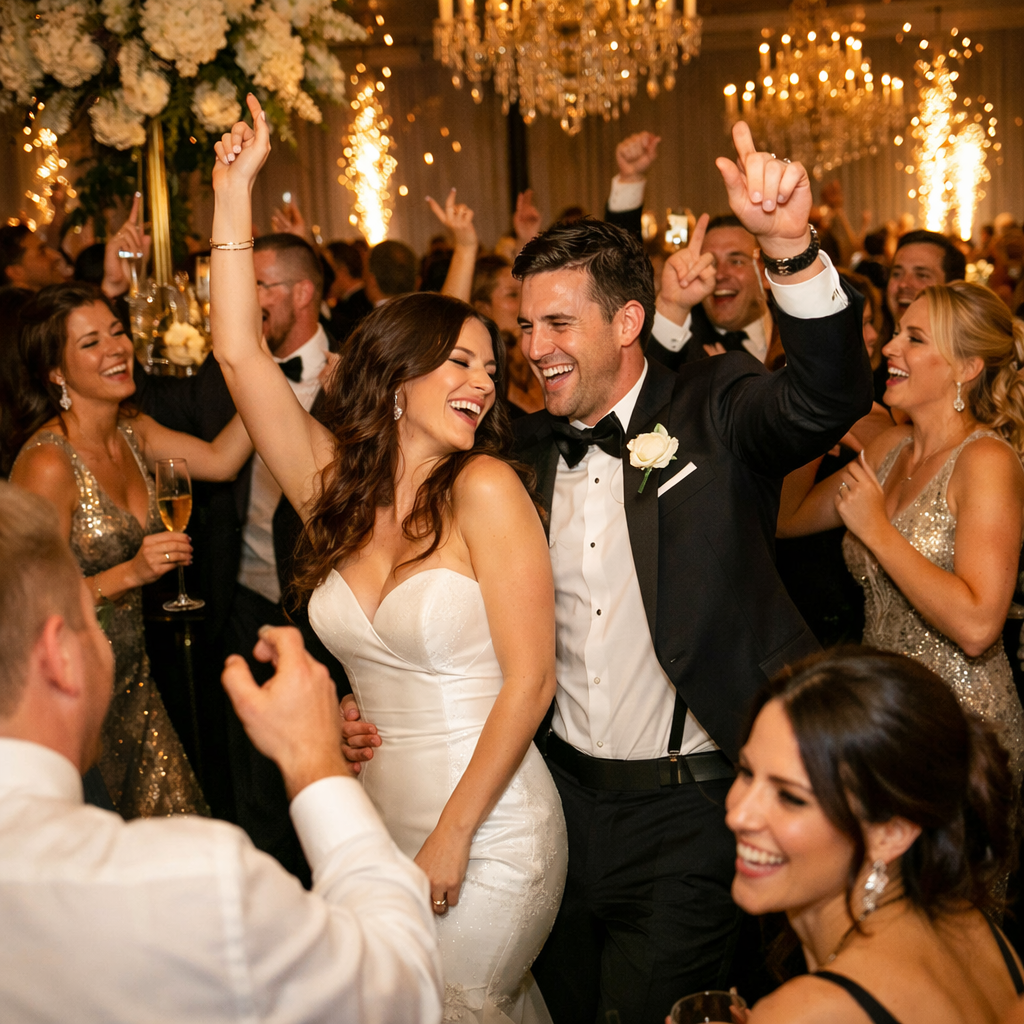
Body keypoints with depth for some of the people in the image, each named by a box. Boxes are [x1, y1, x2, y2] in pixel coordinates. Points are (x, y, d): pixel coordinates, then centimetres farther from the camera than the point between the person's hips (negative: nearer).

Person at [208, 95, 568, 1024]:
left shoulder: (485, 489, -13)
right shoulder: (336, 488, 0)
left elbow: (531, 680, -14)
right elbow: (240, 354, -5)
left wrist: (453, 836, -14)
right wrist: (234, 191, -5)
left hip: (489, 832, -5)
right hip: (381, 822, 5)